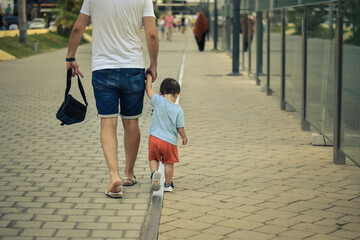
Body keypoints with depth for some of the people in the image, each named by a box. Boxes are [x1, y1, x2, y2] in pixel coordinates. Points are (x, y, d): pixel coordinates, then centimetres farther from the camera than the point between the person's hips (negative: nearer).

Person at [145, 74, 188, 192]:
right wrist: (184, 137, 17)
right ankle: (168, 184, 20)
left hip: (154, 138, 0)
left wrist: (149, 77, 18)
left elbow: (148, 89, 3)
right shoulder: (178, 109, -7)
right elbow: (180, 127, -1)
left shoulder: (158, 101, -9)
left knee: (153, 158, 17)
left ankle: (154, 172, -11)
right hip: (170, 141, 0)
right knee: (169, 163, 12)